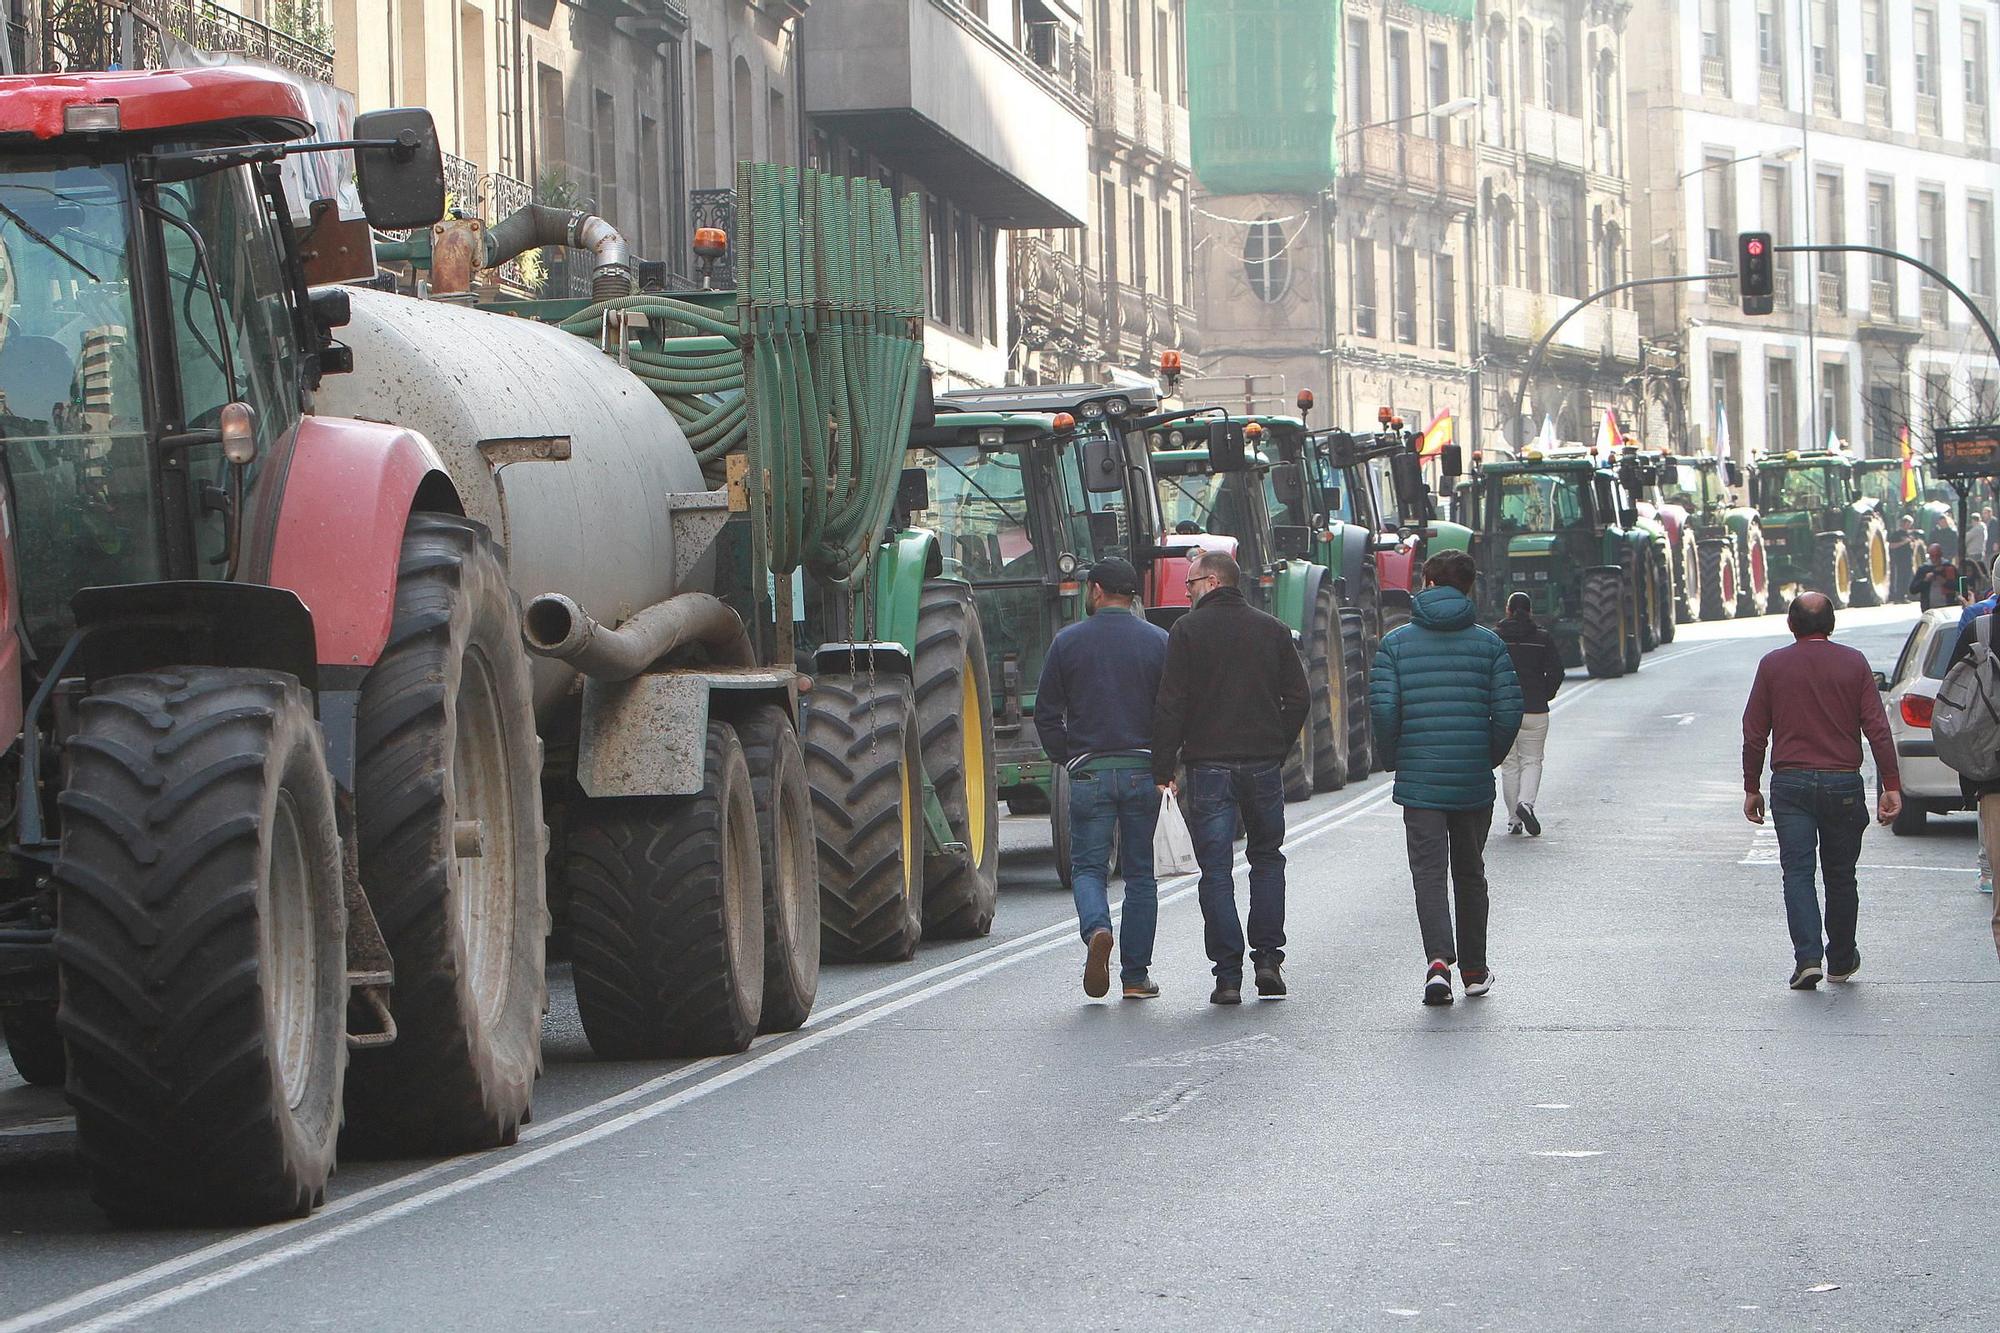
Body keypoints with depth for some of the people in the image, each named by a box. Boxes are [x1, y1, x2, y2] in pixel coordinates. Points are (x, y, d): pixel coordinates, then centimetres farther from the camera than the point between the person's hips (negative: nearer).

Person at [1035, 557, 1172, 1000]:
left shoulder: (1068, 642, 0)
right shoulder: (1159, 642, 1)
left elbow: (1047, 714, 1)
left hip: (1088, 772, -1)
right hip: (1143, 773, 1)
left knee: (1088, 867, 7)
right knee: (1140, 873, 9)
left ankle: (1097, 929, -23)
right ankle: (1136, 975, 9)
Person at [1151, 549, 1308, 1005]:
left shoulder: (1188, 630, -5)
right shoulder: (1273, 630, 7)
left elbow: (1171, 704, -9)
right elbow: (1297, 699, 7)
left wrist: (1163, 767, -6)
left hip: (1209, 766, -3)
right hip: (1264, 763, 3)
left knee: (1216, 869, 0)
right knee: (1267, 859, 18)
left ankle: (1228, 975, -5)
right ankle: (1268, 959, 9)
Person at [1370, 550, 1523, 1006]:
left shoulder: (1395, 642, 0)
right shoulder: (1488, 643, 2)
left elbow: (1383, 709, -8)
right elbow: (1509, 711, -4)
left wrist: (1396, 758, 7)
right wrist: (1490, 757, 11)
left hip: (1419, 780, -2)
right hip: (1474, 781, 2)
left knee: (1428, 870, -3)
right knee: (1470, 873, 16)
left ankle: (1439, 959, -23)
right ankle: (1474, 971, 23)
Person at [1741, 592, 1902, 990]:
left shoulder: (1773, 665, 1)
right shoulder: (1853, 663, 1)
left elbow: (1754, 733, 3)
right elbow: (1877, 728, -4)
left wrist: (1751, 789, 12)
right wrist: (1891, 786, -2)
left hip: (1790, 783, -1)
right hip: (1843, 784, 1)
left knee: (1798, 872, -2)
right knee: (1840, 875, 13)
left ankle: (1808, 957, -18)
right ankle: (1841, 961, 24)